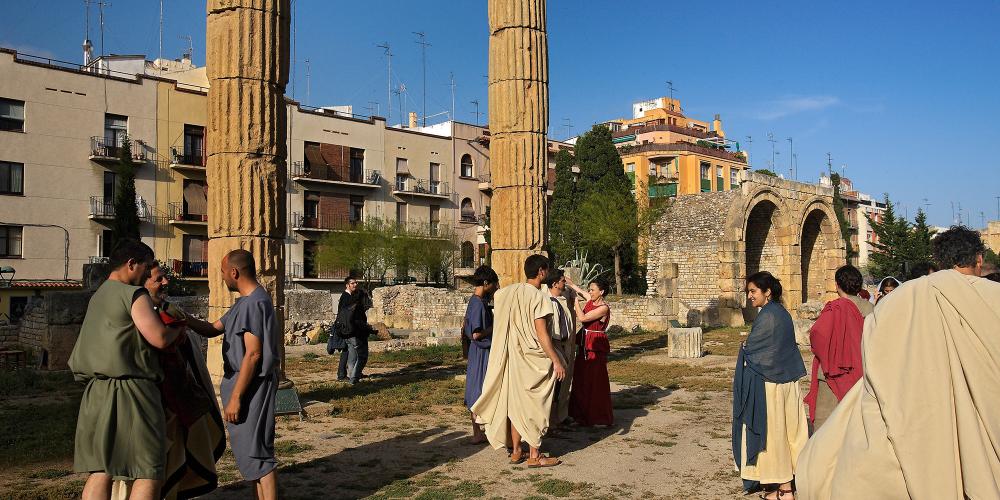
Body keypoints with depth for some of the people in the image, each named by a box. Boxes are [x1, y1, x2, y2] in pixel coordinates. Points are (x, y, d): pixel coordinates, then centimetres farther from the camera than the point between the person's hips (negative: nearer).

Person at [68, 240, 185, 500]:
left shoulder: (98, 296, 17)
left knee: (100, 470, 9)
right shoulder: (134, 295, -9)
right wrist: (178, 329, 4)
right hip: (130, 390, -8)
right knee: (149, 472, -2)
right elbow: (160, 338, -16)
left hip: (97, 390, 8)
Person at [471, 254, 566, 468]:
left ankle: (516, 451, 20)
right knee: (534, 405, 3)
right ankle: (534, 455, 9)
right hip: (533, 359, -6)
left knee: (516, 402, 13)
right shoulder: (538, 297, -17)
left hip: (513, 357, 7)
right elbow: (541, 334, -18)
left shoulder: (508, 292, 4)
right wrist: (556, 361, -14)